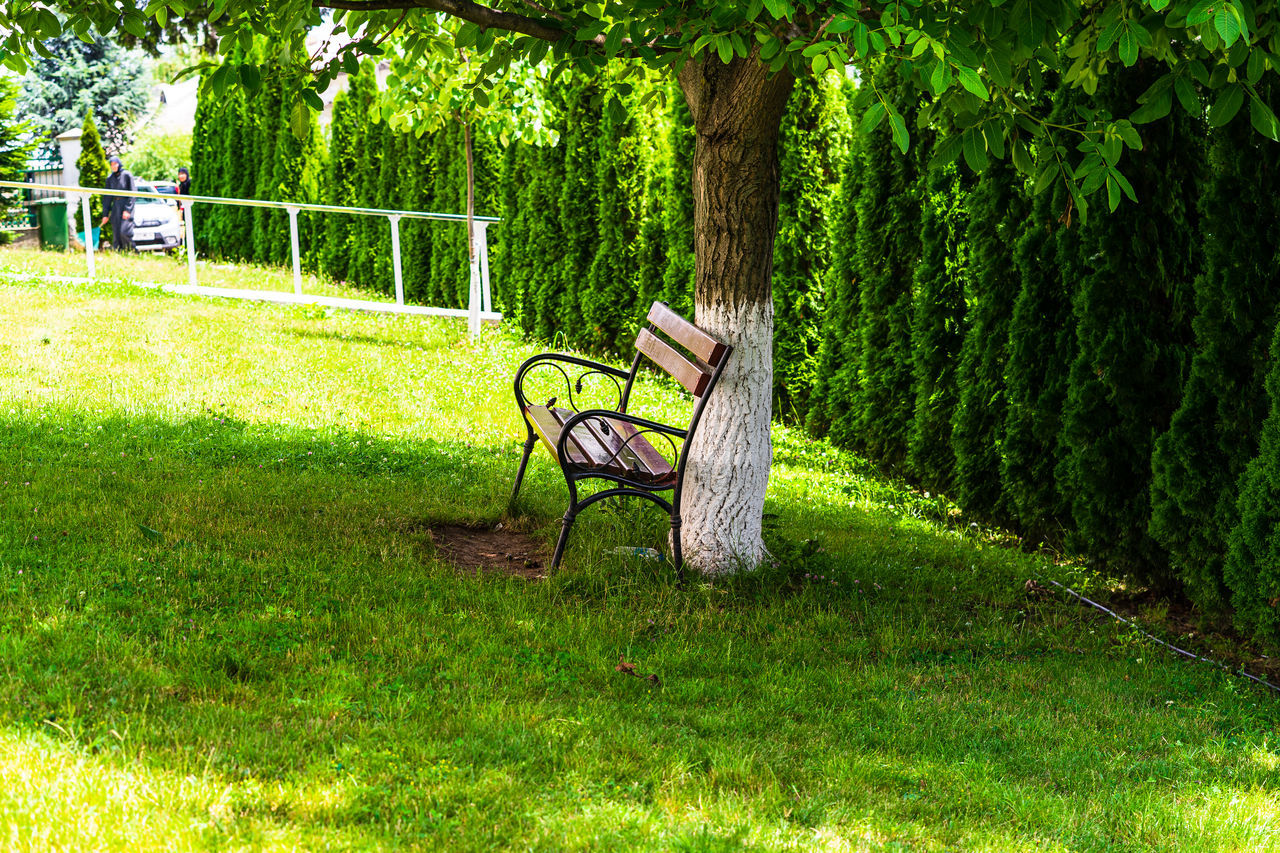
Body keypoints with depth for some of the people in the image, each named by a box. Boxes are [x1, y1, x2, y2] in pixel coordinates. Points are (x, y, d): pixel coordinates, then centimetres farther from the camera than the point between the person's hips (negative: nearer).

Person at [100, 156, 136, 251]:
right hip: (115, 206, 5)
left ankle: (132, 252, -5)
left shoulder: (126, 175, -2)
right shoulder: (110, 178, 12)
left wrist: (127, 210, -15)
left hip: (126, 204, -5)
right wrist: (106, 214, 8)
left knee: (124, 232, -17)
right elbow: (107, 197, 13)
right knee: (116, 233, 0)